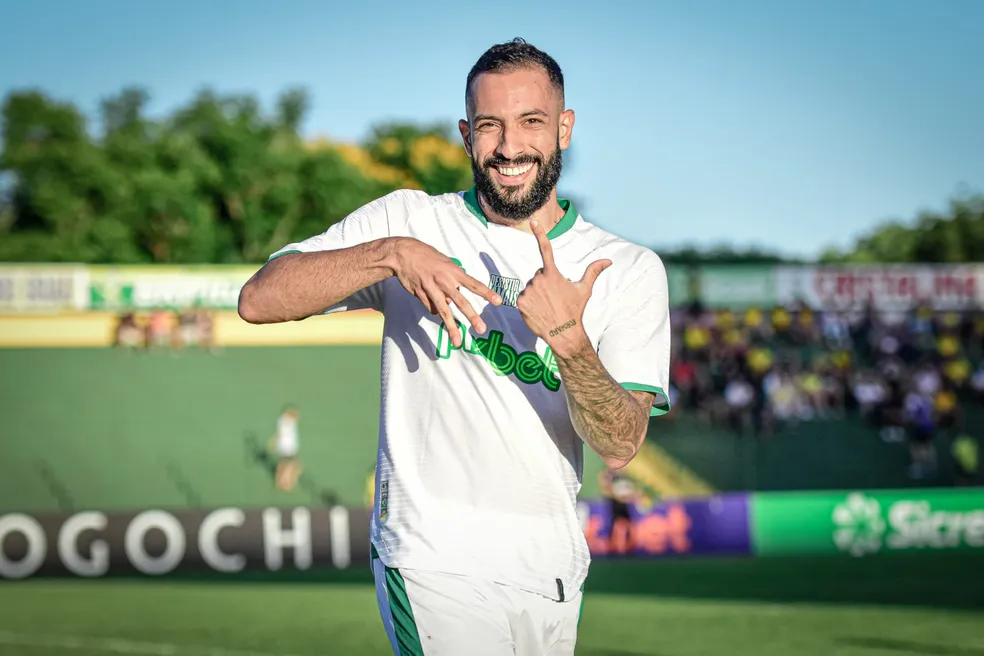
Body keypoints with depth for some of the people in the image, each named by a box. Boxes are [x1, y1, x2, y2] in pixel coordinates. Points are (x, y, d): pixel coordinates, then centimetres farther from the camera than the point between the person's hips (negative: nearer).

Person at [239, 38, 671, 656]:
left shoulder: (630, 269, 3)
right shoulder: (410, 222, 0)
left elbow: (620, 447, -8)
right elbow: (259, 299, -11)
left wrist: (568, 339, -26)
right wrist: (391, 253, -24)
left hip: (552, 571, 3)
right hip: (435, 558, -3)